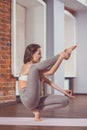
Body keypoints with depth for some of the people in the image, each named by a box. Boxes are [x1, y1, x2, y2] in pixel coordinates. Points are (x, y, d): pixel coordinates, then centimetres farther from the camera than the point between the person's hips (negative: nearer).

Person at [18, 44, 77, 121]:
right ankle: (62, 55, -15)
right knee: (34, 67, -26)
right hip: (28, 99, -9)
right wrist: (61, 57, -13)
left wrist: (62, 91, 11)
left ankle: (37, 110, 2)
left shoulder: (36, 69, 22)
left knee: (65, 100, 3)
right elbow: (50, 72, -14)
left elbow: (47, 81, 18)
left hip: (35, 100, 9)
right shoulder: (28, 66, -7)